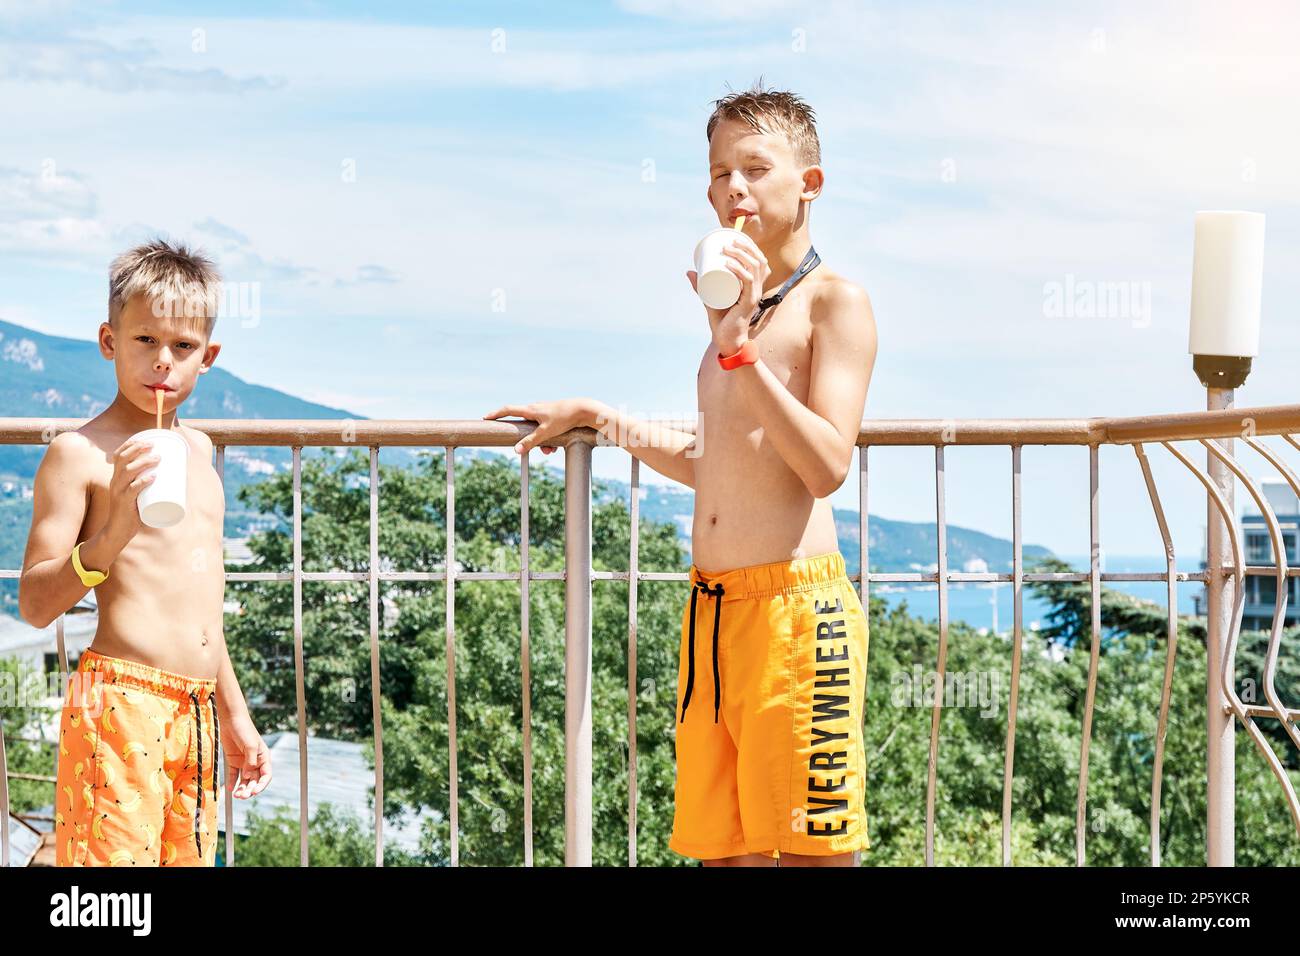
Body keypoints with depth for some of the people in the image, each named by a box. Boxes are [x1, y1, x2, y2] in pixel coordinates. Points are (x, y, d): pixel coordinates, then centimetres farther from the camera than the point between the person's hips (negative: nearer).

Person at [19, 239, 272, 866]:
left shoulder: (197, 449, 17)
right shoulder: (78, 452, -6)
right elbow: (34, 604, -12)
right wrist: (112, 534, -27)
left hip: (197, 713, 7)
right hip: (121, 703, -7)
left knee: (188, 856, 7)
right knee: (114, 853, -13)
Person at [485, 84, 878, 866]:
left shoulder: (835, 300, -2)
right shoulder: (736, 309, 20)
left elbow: (827, 466, -15)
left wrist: (739, 347, -19)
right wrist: (596, 418, 30)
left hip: (795, 604, -7)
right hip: (712, 609, 7)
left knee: (809, 850, -4)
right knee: (722, 849, 8)